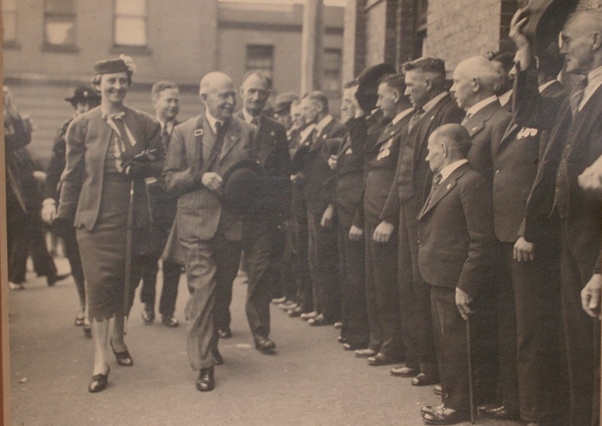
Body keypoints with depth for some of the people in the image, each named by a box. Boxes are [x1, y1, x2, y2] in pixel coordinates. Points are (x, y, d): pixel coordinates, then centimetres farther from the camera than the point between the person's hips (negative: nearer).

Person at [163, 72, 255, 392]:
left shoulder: (246, 132, 8)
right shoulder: (184, 132, 3)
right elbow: (170, 179, 2)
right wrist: (199, 177, -15)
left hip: (233, 224, 3)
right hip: (197, 224, -3)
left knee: (221, 290, 15)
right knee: (202, 290, -11)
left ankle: (207, 343, 38)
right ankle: (203, 364, -6)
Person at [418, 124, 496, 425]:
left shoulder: (471, 182, -16)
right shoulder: (442, 181, 15)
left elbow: (481, 241, -20)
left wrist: (465, 286, -20)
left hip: (455, 282, -9)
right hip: (439, 278, 9)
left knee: (455, 345, 2)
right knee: (444, 342, 18)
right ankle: (449, 398, 30)